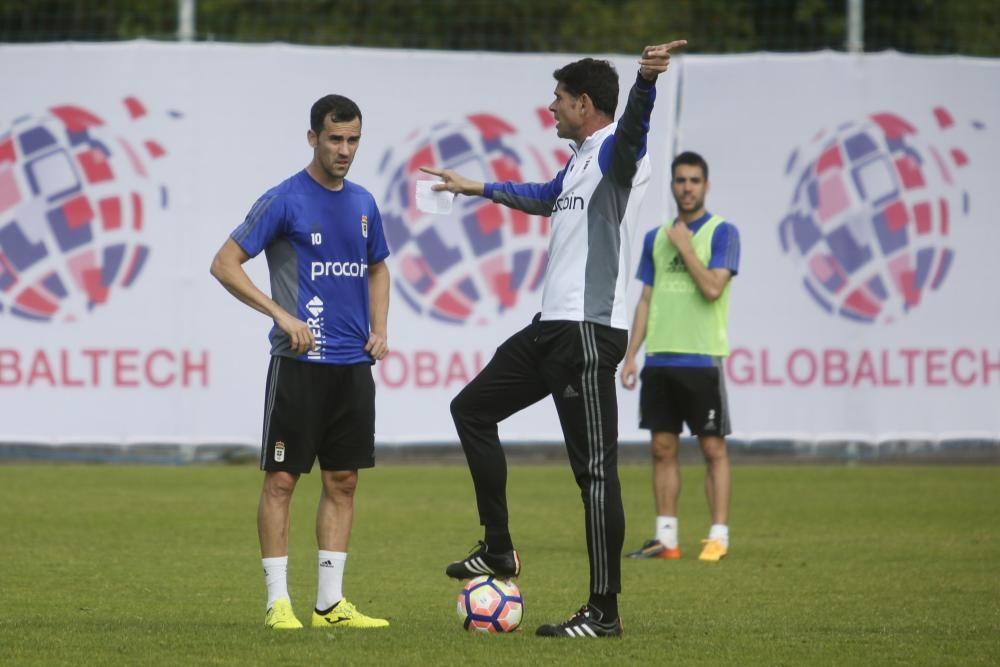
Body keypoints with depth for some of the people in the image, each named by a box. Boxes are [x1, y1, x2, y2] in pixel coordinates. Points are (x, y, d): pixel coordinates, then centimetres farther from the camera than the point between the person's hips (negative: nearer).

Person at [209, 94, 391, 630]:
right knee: (282, 478, -4)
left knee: (343, 480, 7)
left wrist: (379, 329, 11)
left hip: (353, 364, 6)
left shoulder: (363, 203, 12)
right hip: (299, 361, -6)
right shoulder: (283, 200, -7)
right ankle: (278, 601, 0)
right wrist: (282, 315, -16)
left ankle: (330, 602, 12)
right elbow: (224, 264, -9)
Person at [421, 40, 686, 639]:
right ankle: (498, 550, 20)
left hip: (590, 332, -11)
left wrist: (647, 81, -58)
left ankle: (604, 612, -6)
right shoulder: (578, 163, 20)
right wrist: (480, 189, 57)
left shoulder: (615, 152, -10)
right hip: (554, 324, 11)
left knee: (595, 469, -9)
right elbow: (547, 197, 43)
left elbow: (633, 129, -35)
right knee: (472, 409, 17)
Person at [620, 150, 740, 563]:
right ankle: (666, 538, 9)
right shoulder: (655, 238, 13)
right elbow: (646, 300, 15)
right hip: (659, 359, 5)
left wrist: (684, 247, -10)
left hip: (702, 359, -5)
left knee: (713, 449, -3)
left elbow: (713, 287, -16)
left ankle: (718, 538, -2)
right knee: (662, 448, 5)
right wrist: (630, 355, 9)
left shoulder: (722, 232, -3)